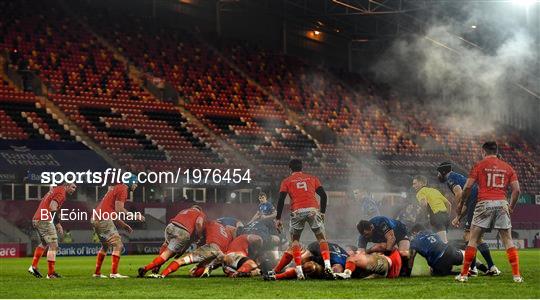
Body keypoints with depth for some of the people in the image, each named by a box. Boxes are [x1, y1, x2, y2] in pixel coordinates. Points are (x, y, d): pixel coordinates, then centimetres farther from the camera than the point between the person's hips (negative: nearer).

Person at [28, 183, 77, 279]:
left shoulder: (55, 190, 21)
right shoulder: (61, 192, -8)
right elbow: (52, 206, -21)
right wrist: (58, 223, -20)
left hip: (36, 219, 10)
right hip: (45, 221, -10)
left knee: (44, 243, 25)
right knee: (53, 245, -8)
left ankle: (33, 266, 22)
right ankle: (51, 273, -10)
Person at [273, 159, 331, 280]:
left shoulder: (286, 181, 16)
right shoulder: (312, 178, 21)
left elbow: (281, 200, 6)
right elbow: (323, 195, 13)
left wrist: (278, 218, 8)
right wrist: (322, 212, 20)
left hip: (297, 212, -1)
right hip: (313, 209, 1)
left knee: (295, 239, 15)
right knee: (321, 238, 9)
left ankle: (299, 271, 4)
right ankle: (327, 265, -11)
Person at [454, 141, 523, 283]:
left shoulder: (479, 165, 5)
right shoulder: (507, 167, 14)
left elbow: (468, 187, 0)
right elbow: (516, 190, 7)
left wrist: (461, 204, 13)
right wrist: (511, 207, 19)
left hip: (484, 203, -2)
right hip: (502, 204, 2)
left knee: (473, 239, 5)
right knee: (508, 240, 8)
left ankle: (463, 274, 4)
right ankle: (517, 275, 2)